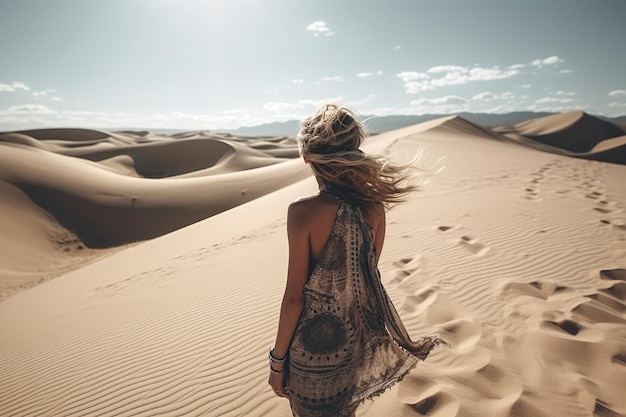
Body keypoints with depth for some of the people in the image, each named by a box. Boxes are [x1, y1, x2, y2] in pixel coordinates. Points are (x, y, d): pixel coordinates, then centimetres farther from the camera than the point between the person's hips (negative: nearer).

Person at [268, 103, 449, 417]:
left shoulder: (304, 212, -25)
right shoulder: (373, 204, -10)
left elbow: (295, 296, -19)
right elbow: (369, 272, 2)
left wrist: (277, 358, -6)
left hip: (315, 342, -5)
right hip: (356, 336, 5)